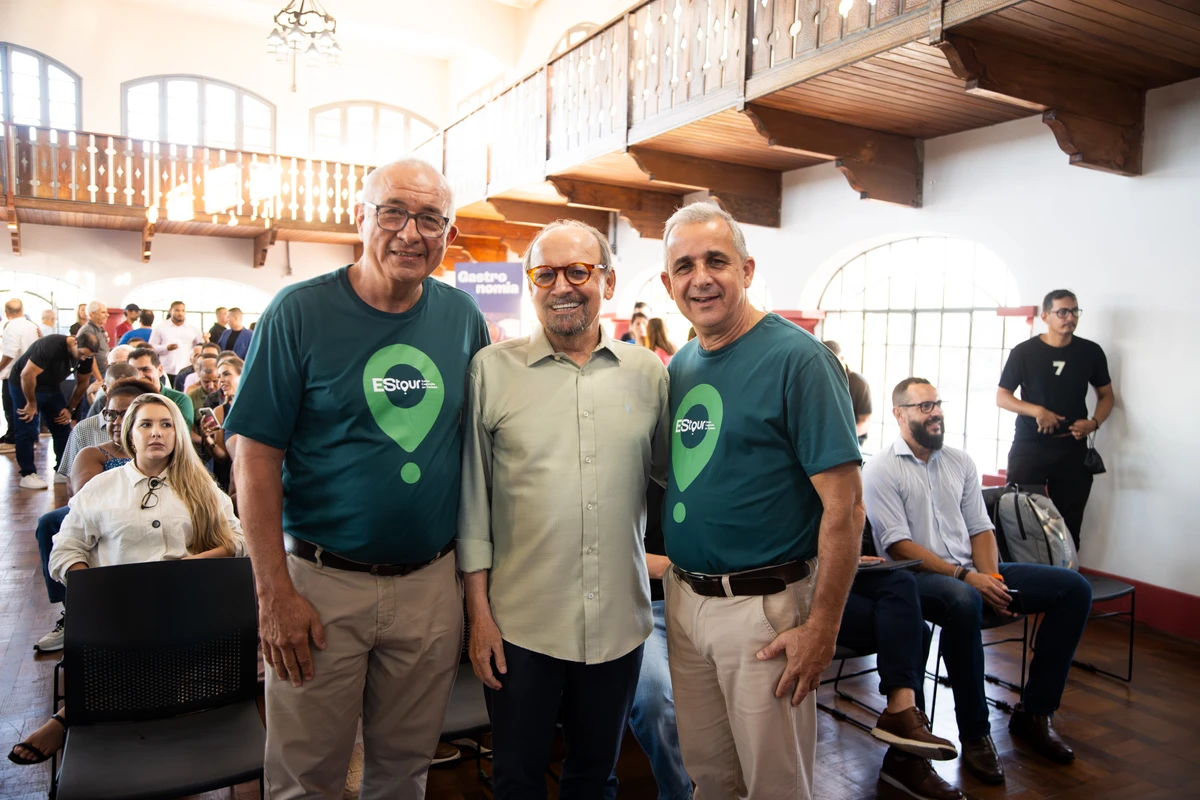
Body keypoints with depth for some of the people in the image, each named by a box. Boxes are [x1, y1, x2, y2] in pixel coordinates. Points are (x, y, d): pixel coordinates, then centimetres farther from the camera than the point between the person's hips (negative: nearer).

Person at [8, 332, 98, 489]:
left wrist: (70, 409, -1)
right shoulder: (51, 346, -32)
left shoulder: (86, 356, -12)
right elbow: (27, 375, -31)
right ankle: (27, 475, -2)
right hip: (24, 385, -6)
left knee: (63, 429, 2)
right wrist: (31, 404, -21)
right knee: (28, 431, -8)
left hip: (51, 386, 6)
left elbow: (82, 384, 2)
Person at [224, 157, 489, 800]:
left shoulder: (462, 316, 2)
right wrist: (275, 593, -13)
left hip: (431, 583, 3)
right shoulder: (301, 311, -9)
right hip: (321, 582, -3)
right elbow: (255, 455, -9)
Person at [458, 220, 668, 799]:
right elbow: (472, 499, -3)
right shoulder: (492, 369, -4)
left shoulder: (648, 375, 1)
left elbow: (676, 471, 13)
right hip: (519, 622, -2)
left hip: (620, 622, 2)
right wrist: (479, 612, -4)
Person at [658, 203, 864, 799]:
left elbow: (843, 504, -17)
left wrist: (822, 628, -18)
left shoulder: (796, 359, -14)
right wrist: (678, 581, 8)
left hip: (765, 606, -6)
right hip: (683, 598, 6)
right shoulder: (679, 366, 7)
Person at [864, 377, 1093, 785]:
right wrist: (964, 576, -20)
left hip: (973, 573, 7)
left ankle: (1033, 712, 2)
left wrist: (990, 577, -6)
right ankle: (974, 733, -21)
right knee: (964, 601, -40)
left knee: (1074, 588, -5)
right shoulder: (881, 469, -6)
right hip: (918, 577, -7)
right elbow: (899, 546, -14)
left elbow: (980, 529, 13)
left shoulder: (960, 461, 15)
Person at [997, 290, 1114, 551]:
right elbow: (1001, 397, 0)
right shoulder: (1024, 352, -4)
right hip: (1028, 447, -2)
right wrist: (1037, 411, -16)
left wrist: (1094, 422, -6)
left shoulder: (1091, 351, 4)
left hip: (1073, 449, 2)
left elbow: (1106, 395, 14)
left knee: (1069, 522, 5)